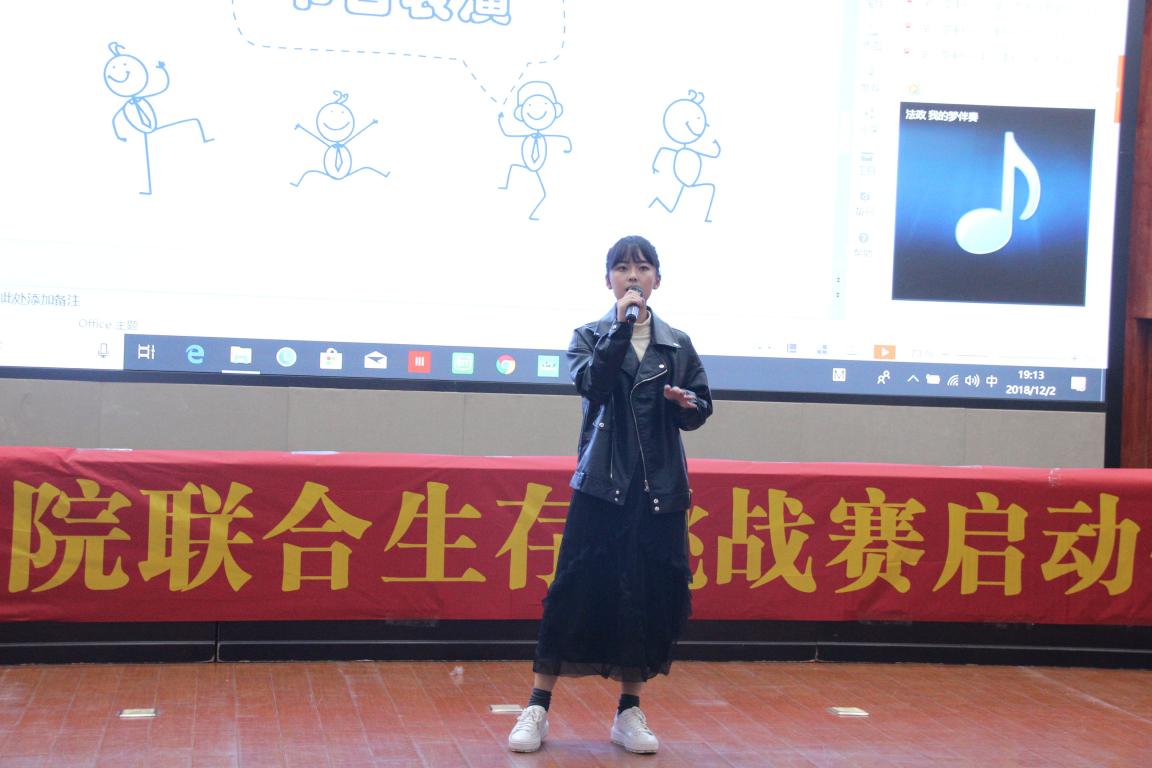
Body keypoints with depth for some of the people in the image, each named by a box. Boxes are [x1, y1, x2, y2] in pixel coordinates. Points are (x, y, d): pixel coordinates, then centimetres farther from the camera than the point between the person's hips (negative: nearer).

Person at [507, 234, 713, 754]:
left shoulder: (677, 345, 10)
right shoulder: (589, 337, 4)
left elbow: (701, 408, 13)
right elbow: (590, 384, -16)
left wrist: (687, 404, -9)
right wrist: (621, 326, -18)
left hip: (660, 487, 2)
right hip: (601, 483, -2)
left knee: (650, 594, 4)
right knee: (578, 589, -3)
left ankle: (629, 712, 16)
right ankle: (537, 709, 5)